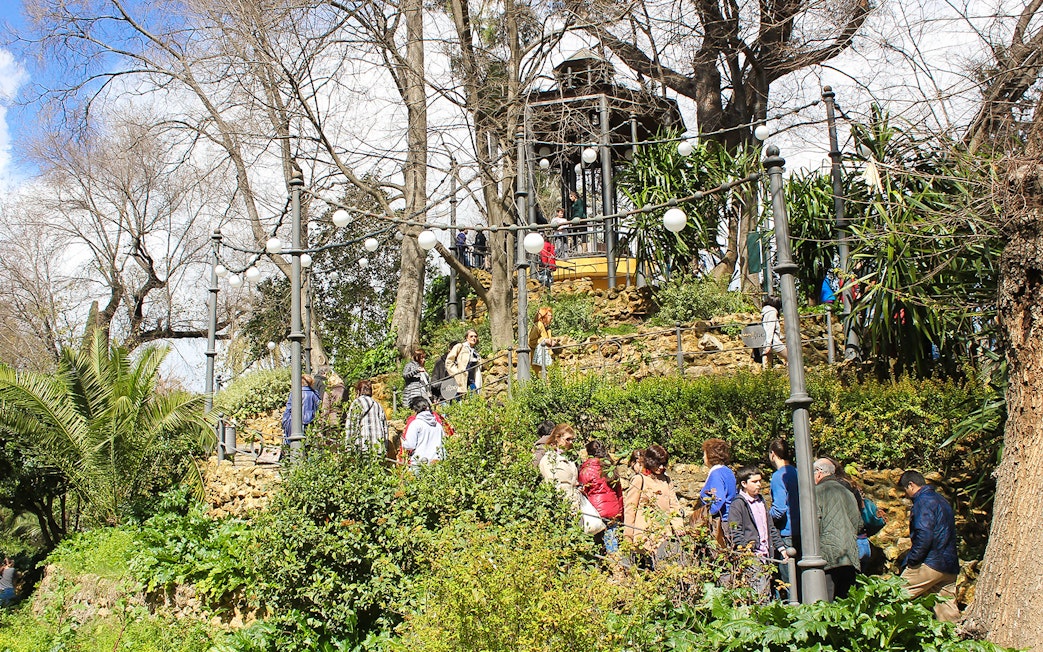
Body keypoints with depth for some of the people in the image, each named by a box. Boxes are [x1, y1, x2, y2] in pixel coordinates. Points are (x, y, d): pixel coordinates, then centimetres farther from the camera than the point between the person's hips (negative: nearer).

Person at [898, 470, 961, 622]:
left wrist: (911, 560, -14)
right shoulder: (941, 500, 21)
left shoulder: (923, 501, -9)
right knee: (947, 608, 9)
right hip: (950, 565, 9)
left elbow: (924, 535, -20)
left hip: (930, 564, -9)